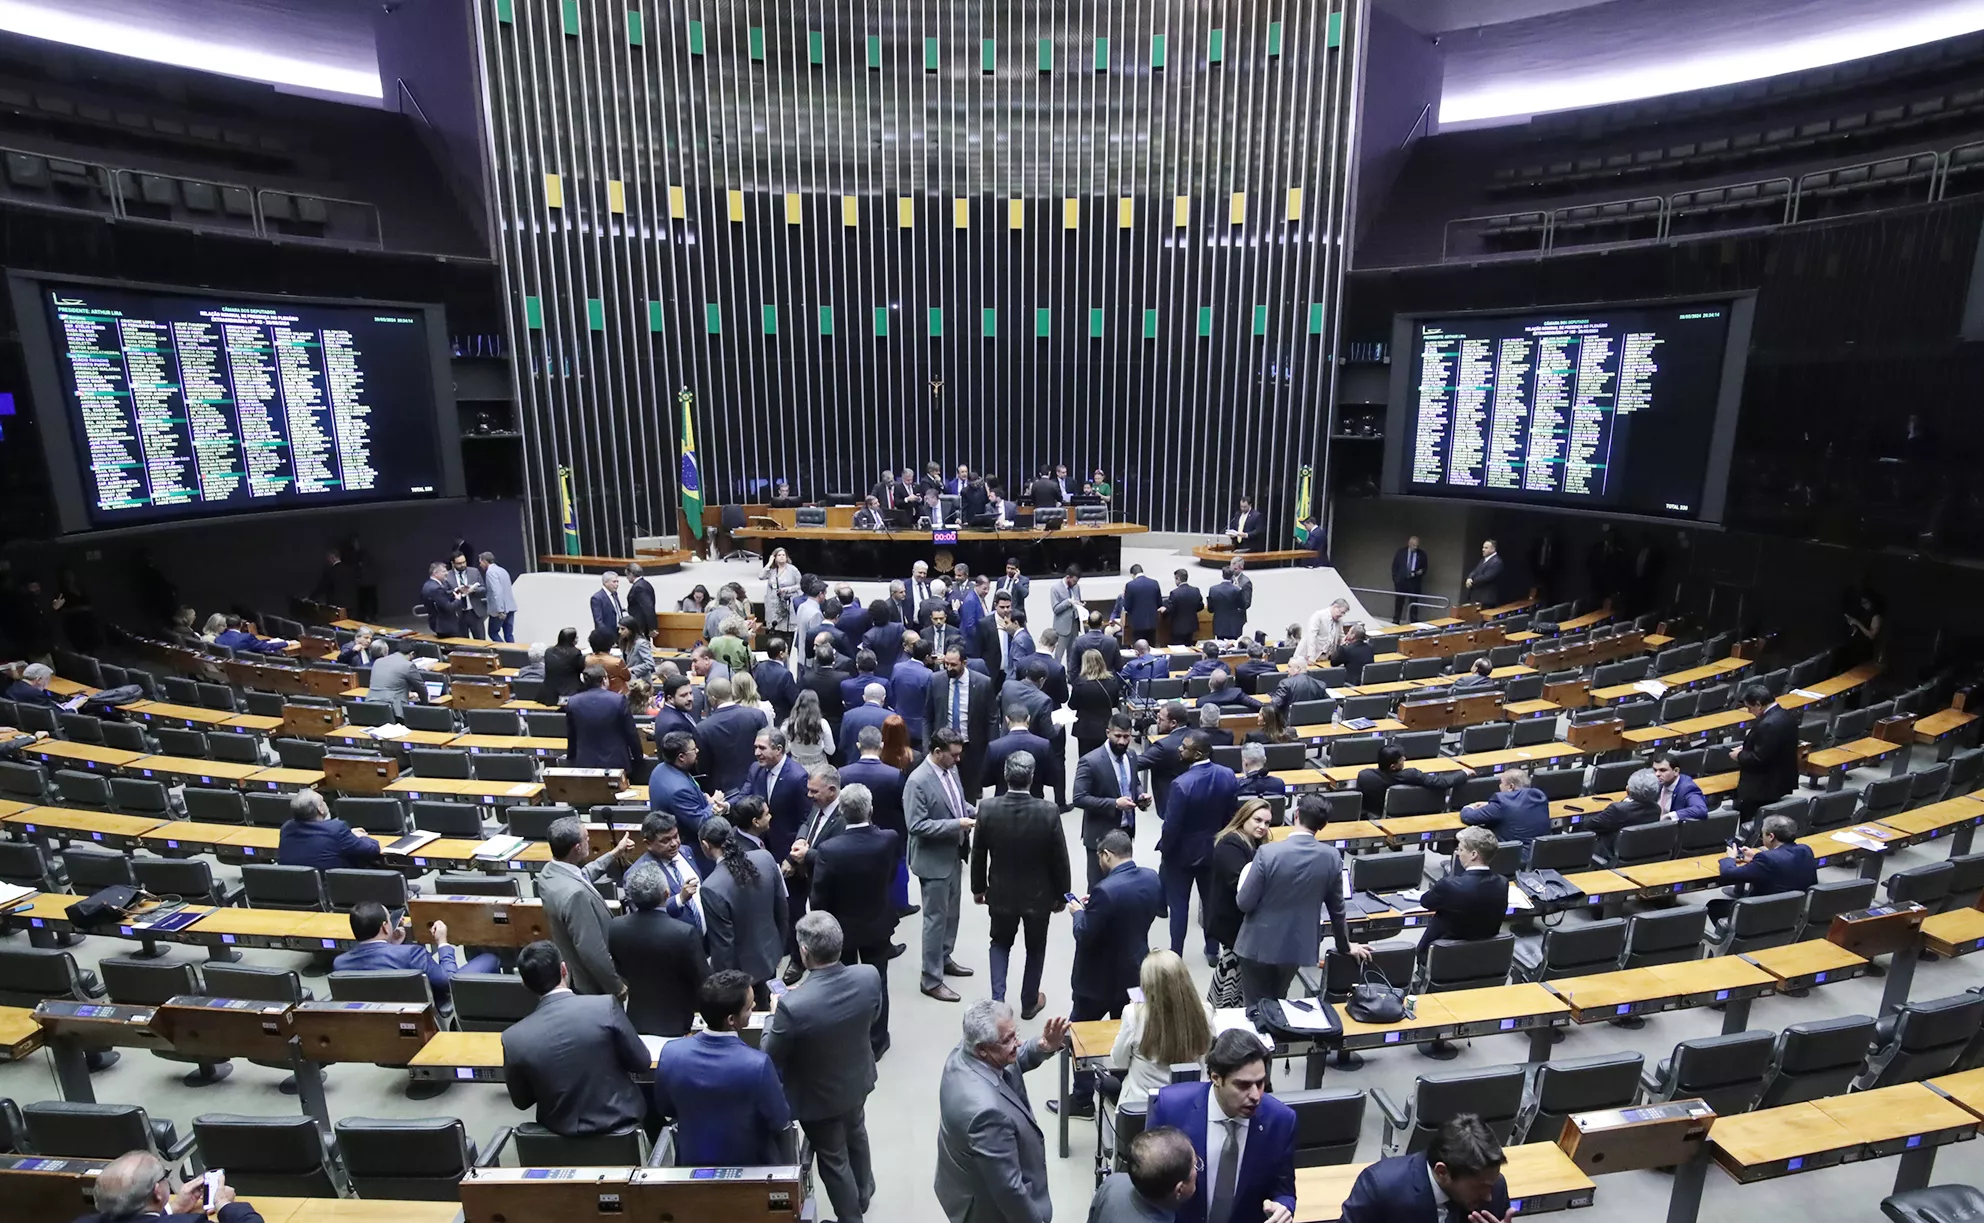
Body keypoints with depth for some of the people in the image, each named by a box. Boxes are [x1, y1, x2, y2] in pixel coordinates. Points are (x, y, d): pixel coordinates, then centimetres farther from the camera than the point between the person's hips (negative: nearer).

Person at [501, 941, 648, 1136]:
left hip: (561, 1129, 2)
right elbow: (642, 1064, -12)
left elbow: (521, 1102, -2)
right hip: (617, 1117, -2)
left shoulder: (514, 1038, -18)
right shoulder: (606, 1007, -24)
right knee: (648, 1087, 32)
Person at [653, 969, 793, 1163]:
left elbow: (665, 1109, -1)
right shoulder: (757, 1063, -32)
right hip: (750, 1166, -3)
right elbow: (781, 1122, -15)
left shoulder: (671, 1053, -21)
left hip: (693, 1163, 4)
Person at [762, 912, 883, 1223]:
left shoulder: (793, 1005, -39)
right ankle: (863, 1193, 60)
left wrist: (772, 1017, -3)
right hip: (857, 1081, 5)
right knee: (856, 1136, 34)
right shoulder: (869, 976, -26)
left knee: (833, 1160, 22)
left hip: (820, 1096, -5)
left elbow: (771, 1060, -21)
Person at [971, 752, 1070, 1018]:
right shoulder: (1048, 811, -23)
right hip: (1038, 895, -1)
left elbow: (978, 854, -7)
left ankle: (998, 1000, 15)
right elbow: (1059, 859, -13)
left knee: (1000, 943, 25)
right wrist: (1061, 894, 3)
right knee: (1035, 948, 23)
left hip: (1001, 893, 1)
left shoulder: (987, 808, -19)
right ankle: (1029, 1002, 36)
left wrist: (978, 887, 9)